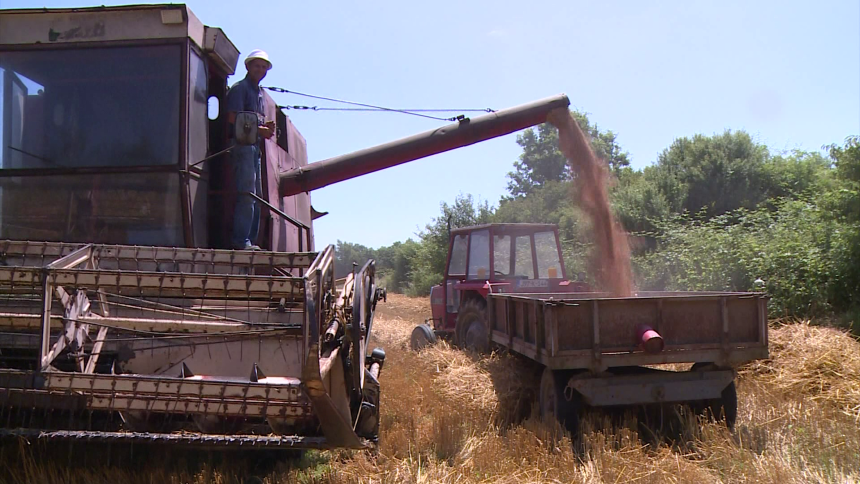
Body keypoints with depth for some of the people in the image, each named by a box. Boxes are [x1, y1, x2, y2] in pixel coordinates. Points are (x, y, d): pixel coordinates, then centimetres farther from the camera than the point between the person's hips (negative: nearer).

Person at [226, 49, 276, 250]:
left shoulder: (259, 92, 24)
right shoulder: (240, 88, -2)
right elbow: (233, 119, -13)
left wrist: (266, 127, 5)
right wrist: (258, 130, -14)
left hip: (254, 146, 9)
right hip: (241, 144, -9)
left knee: (256, 195, 8)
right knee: (247, 193, -15)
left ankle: (250, 239, 12)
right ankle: (240, 240, -15)